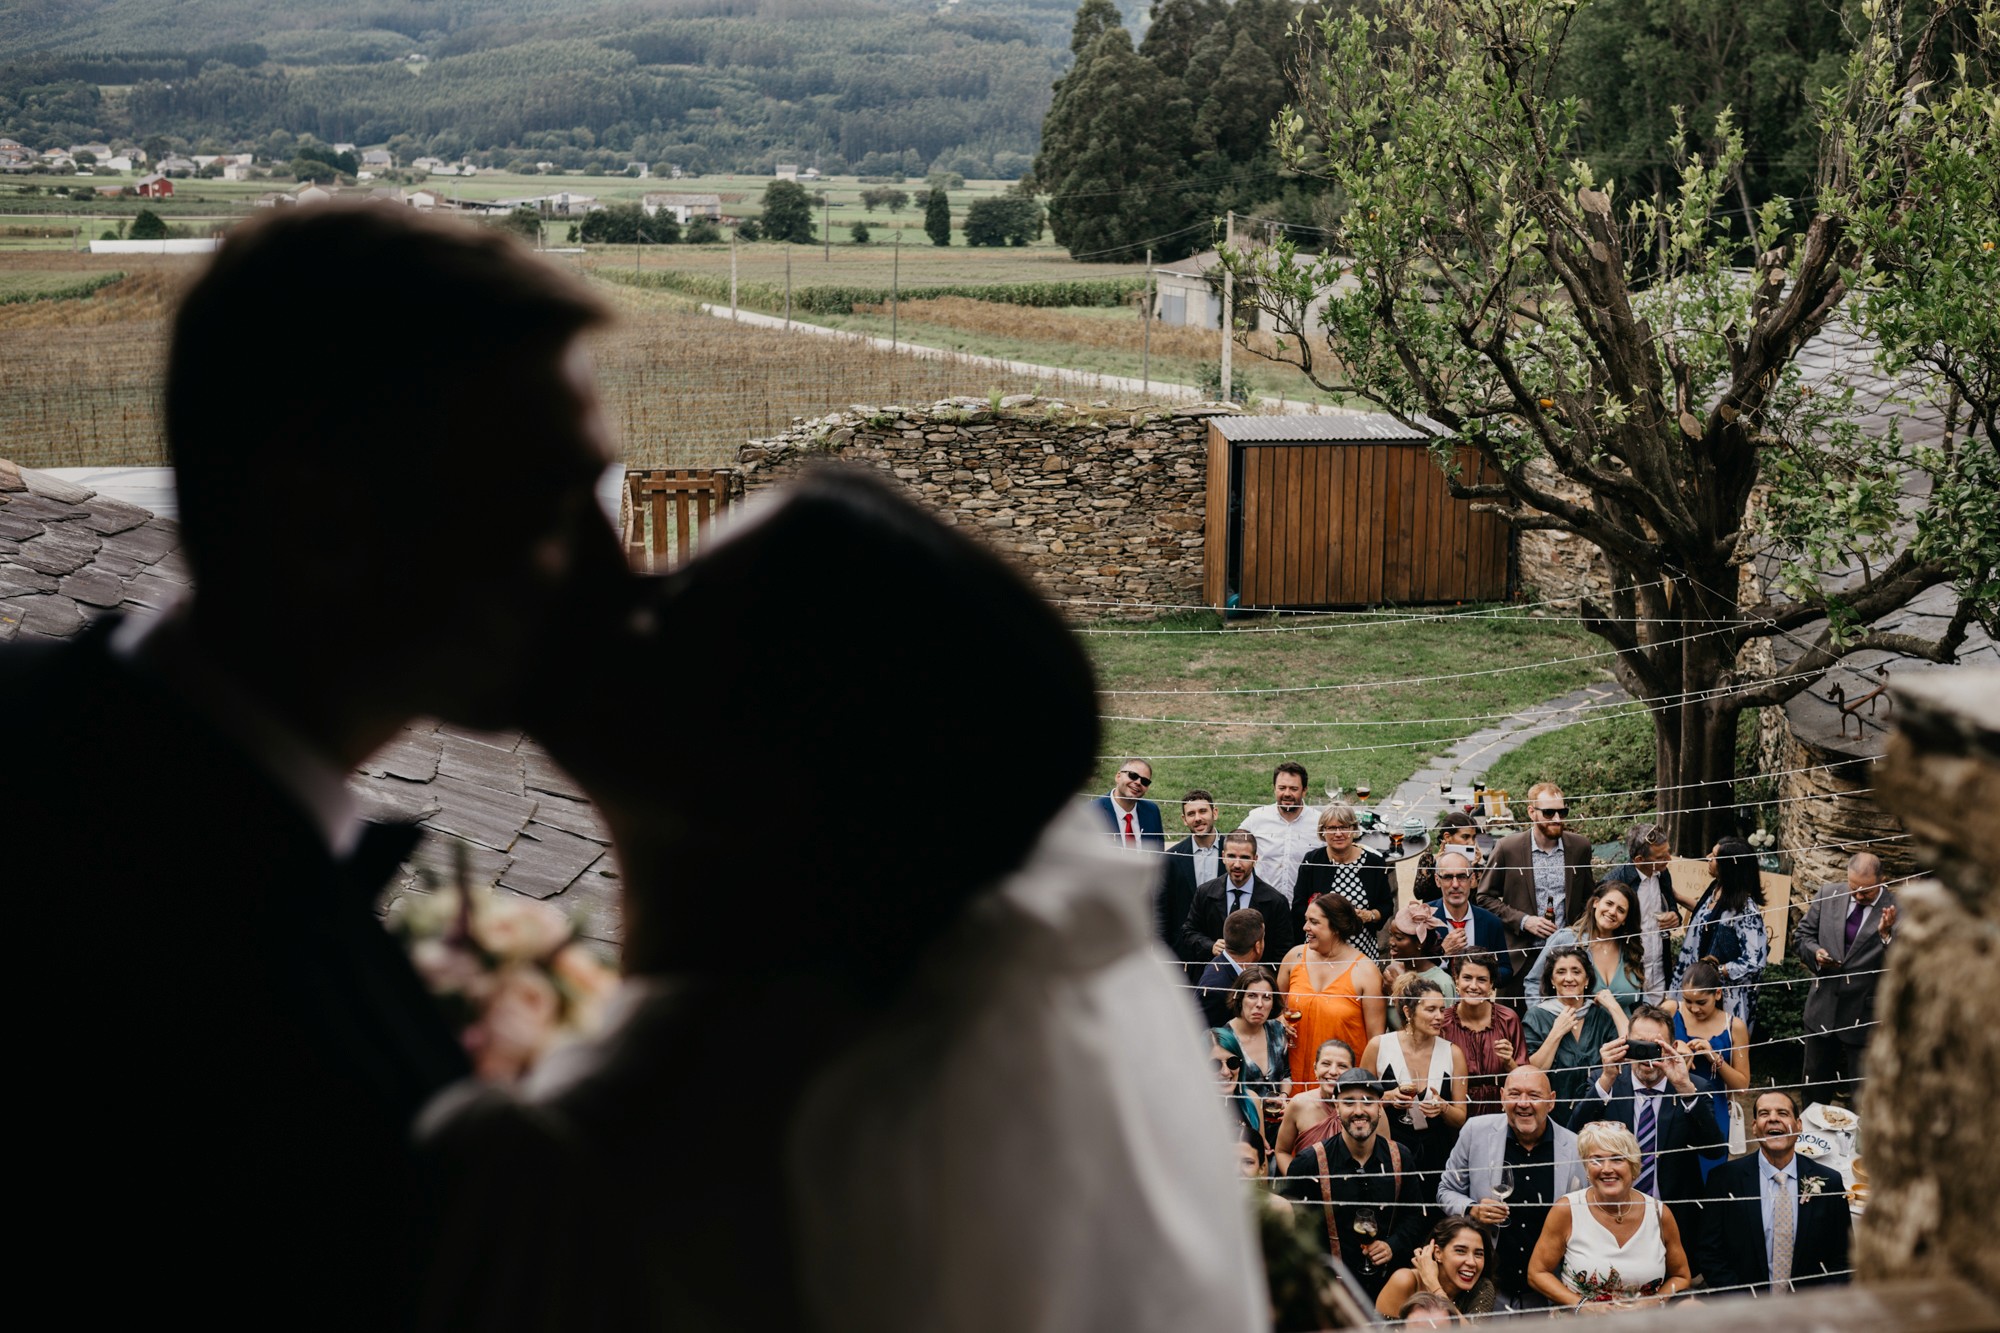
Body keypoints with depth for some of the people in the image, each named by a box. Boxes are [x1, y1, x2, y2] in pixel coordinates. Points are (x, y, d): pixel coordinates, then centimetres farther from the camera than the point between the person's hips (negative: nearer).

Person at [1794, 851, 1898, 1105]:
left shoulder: (1897, 910, -12)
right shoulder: (1828, 895, 0)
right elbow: (1804, 934, 11)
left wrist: (1886, 934, -33)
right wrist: (1815, 952, -10)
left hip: (1865, 1014, -4)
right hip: (1823, 1006, 4)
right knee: (1814, 1087, 17)